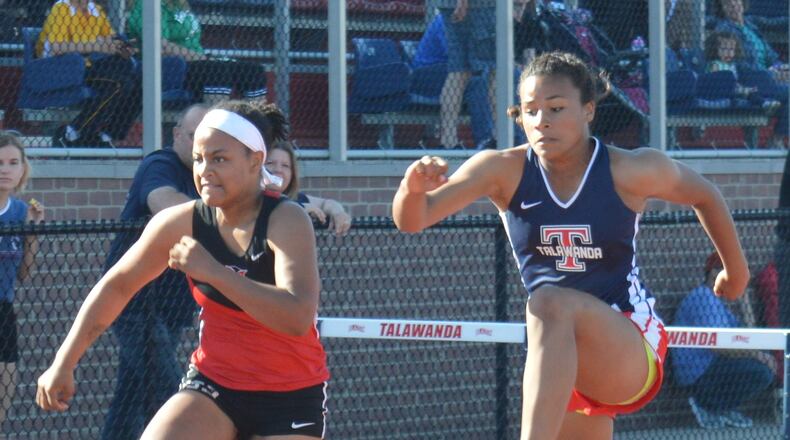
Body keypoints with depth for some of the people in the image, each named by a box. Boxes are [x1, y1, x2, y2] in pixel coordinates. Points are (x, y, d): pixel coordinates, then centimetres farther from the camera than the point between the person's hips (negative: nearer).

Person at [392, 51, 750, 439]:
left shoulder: (629, 171, -10)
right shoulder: (504, 170, -5)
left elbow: (703, 196, 11)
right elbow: (411, 220, -15)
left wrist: (735, 272, 22)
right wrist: (414, 187, -38)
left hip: (634, 355, -5)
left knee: (554, 303, -34)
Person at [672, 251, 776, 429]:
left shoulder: (715, 300, 21)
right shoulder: (704, 299, -15)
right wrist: (757, 355, -20)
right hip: (699, 373, -11)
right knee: (762, 373, -23)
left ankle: (724, 408, 7)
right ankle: (707, 406, -10)